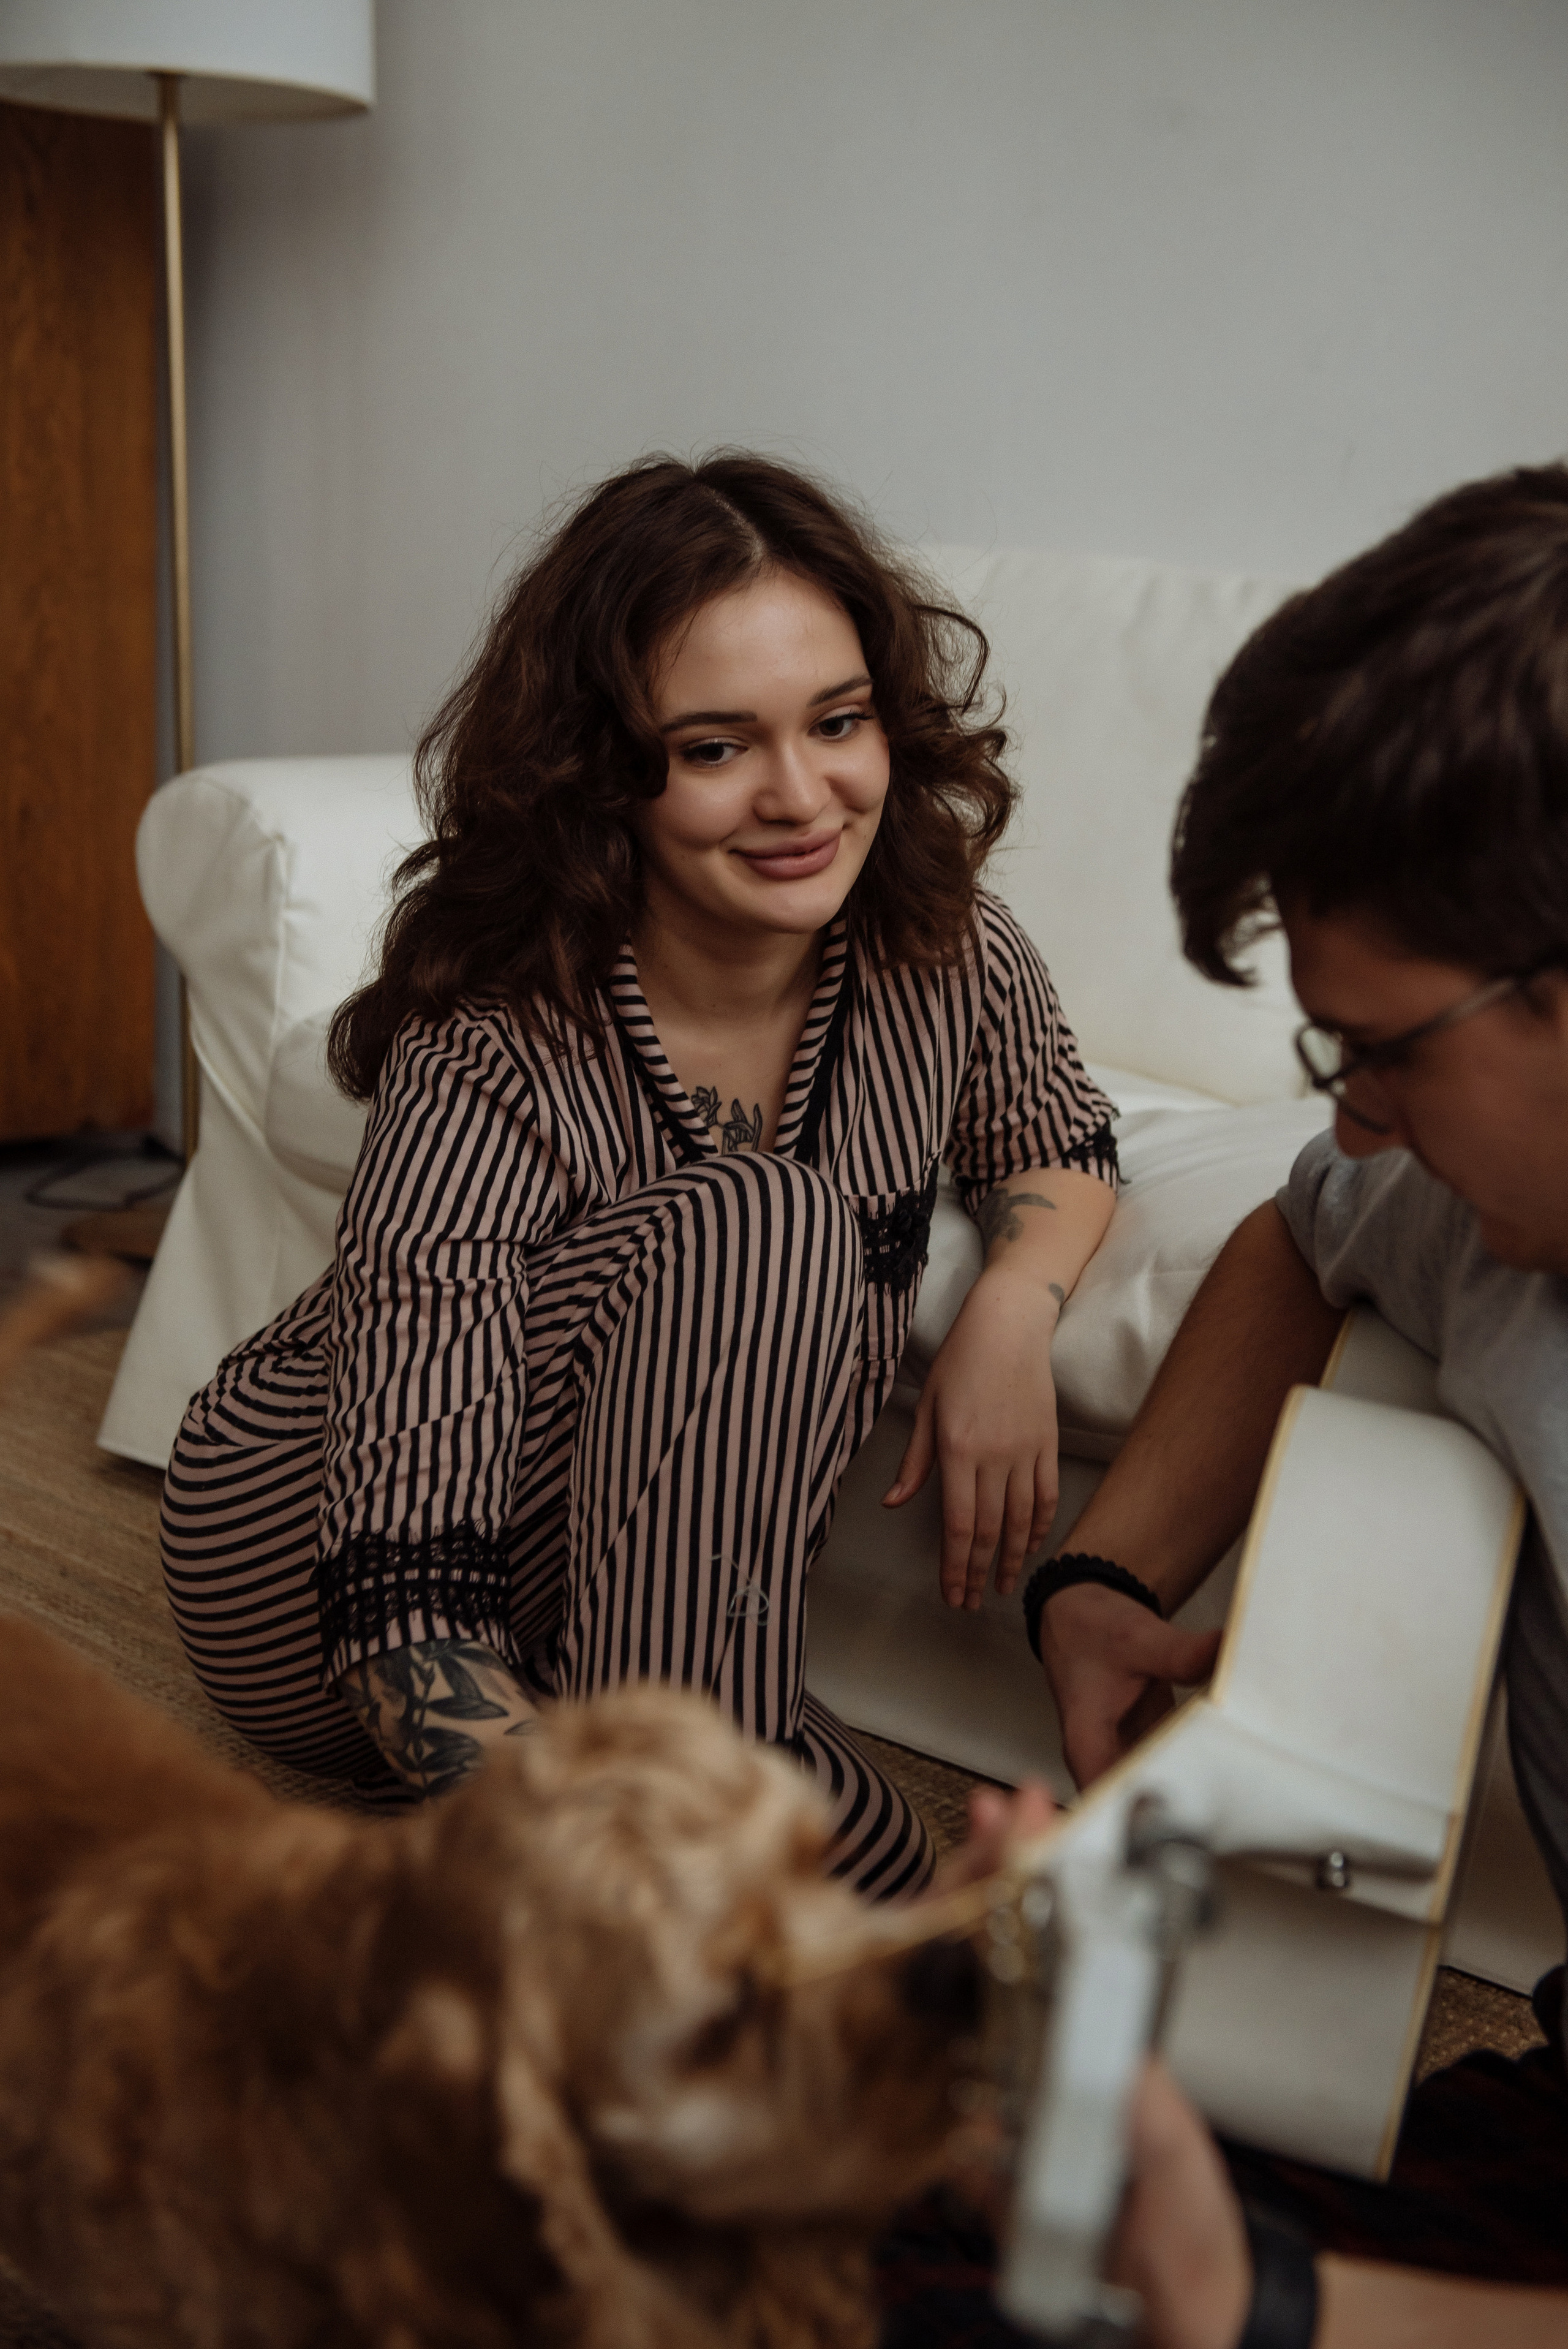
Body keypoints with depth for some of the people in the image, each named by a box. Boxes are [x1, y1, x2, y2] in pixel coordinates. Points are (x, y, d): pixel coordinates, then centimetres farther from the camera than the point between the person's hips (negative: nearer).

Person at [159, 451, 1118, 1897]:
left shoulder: (950, 965, -13)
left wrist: (1014, 1310, -15)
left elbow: (1060, 1147, 10)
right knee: (757, 1225, -30)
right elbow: (409, 1593, -35)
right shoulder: (494, 1062, -30)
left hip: (630, 1575, 5)